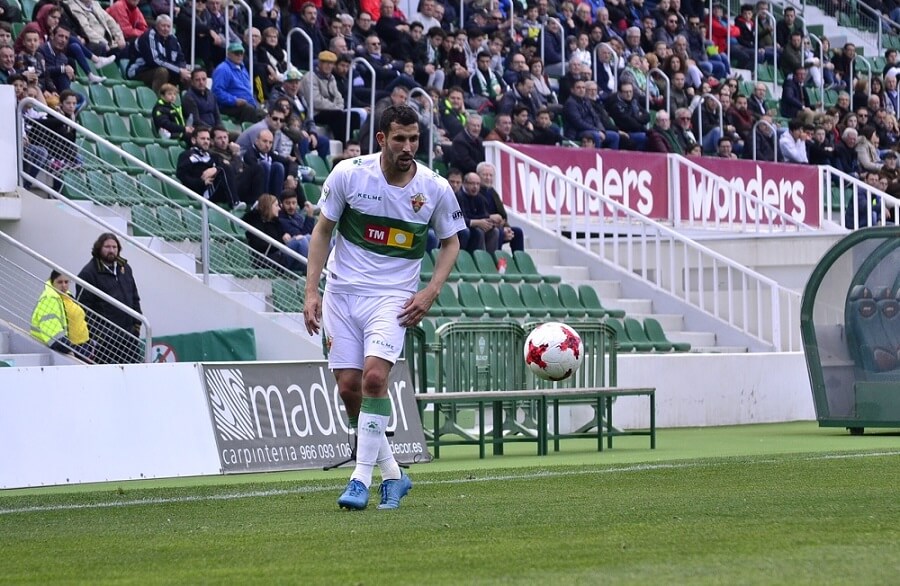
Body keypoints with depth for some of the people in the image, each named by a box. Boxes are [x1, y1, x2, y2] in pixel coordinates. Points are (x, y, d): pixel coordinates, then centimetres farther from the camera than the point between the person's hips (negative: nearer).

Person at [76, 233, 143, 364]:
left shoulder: (124, 268, 15)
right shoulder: (88, 273, -7)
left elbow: (135, 297, 23)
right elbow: (84, 305, -11)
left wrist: (137, 322, 14)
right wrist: (95, 332, -16)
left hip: (128, 332, 7)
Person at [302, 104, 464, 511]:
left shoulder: (435, 189, -6)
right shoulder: (348, 174, -7)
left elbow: (451, 242, 9)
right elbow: (323, 230, 4)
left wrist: (430, 291, -5)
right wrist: (311, 291, -2)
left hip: (393, 298, -2)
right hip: (342, 291, 2)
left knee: (374, 377, -22)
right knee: (349, 388, 0)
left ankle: (362, 479, -15)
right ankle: (392, 476, 17)